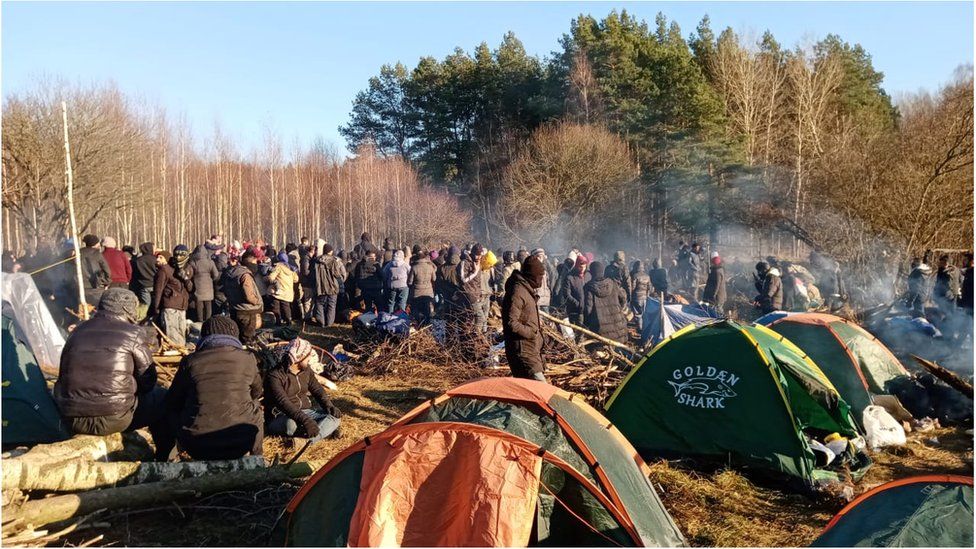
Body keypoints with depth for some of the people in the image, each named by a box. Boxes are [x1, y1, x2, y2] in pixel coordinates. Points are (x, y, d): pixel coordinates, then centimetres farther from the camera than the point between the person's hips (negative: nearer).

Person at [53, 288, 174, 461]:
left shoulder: (78, 331, 11)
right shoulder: (134, 334, -6)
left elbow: (65, 375, 21)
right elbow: (147, 382, -3)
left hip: (71, 421, 6)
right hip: (114, 420, -6)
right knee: (163, 399, 15)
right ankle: (163, 462, 23)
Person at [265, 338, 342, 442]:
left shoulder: (306, 370, 4)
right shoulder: (275, 376, -19)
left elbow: (317, 389, 8)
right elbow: (283, 403, -32)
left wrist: (328, 405, -14)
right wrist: (305, 420, -44)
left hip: (304, 412, 7)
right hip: (281, 417, -7)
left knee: (334, 417, -16)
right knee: (291, 424, -42)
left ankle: (306, 441, -33)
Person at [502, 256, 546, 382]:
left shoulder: (528, 289, 15)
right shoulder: (517, 291, -18)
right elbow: (511, 323, -23)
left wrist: (536, 322, 12)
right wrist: (533, 332, -15)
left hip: (532, 349, 10)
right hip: (523, 351, -10)